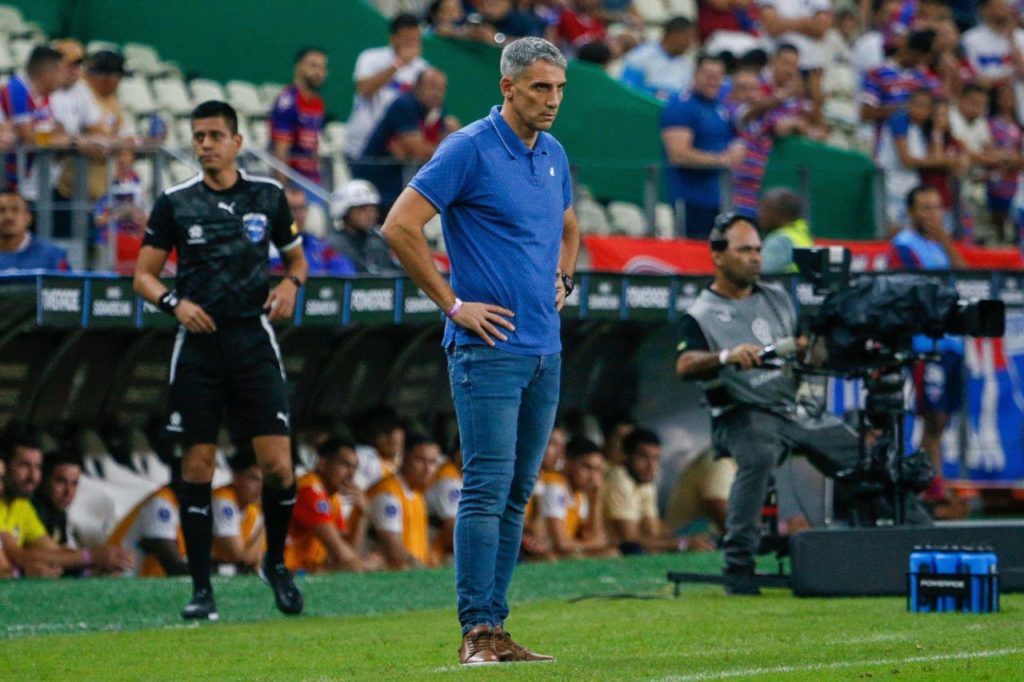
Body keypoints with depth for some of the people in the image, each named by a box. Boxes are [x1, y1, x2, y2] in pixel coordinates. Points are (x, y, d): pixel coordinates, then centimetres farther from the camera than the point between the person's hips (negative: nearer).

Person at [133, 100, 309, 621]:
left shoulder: (268, 196, 7)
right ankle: (201, 588, 5)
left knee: (278, 464, -7)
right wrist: (174, 302, -12)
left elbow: (296, 257, 20)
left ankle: (276, 562, 18)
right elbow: (143, 274, 7)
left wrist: (291, 283, -2)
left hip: (254, 342, 0)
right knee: (197, 466, -1)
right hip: (198, 344, 0)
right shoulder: (175, 202, 4)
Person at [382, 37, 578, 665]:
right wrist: (453, 304, -12)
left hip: (545, 350, 7)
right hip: (490, 347, -7)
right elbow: (400, 227, -14)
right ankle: (478, 632, -9)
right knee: (487, 488, -10)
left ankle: (495, 626, 11)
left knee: (517, 493, 7)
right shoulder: (470, 149, -9)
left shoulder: (554, 155, 14)